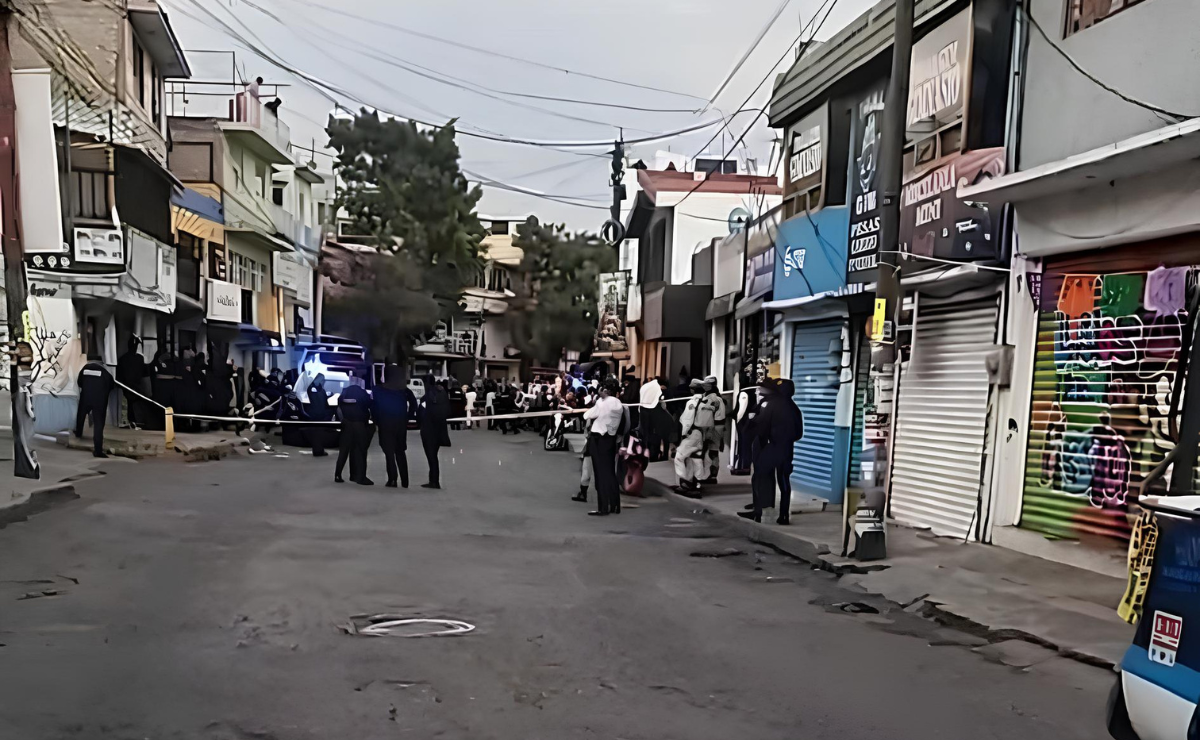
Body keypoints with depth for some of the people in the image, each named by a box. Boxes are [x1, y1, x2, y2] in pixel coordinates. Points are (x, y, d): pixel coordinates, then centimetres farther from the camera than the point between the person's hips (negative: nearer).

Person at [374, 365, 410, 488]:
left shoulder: (380, 390, -4)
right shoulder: (404, 390, 3)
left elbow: (376, 407, -3)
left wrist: (377, 421, 5)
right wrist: (406, 419, 5)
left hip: (386, 424, -3)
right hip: (401, 424, 3)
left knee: (389, 452, 1)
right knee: (400, 452, 13)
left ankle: (392, 479, -10)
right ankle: (404, 481, 10)